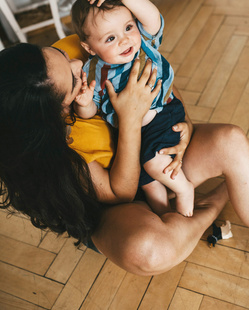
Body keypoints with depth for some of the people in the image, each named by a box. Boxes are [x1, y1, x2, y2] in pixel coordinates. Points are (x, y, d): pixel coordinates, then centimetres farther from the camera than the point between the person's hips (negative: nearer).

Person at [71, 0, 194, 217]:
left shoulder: (144, 40, -13)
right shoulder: (92, 72, -11)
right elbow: (91, 111, -4)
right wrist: (84, 104, -27)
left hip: (162, 117, -3)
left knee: (154, 162, -26)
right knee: (146, 180, 14)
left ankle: (184, 189, 4)